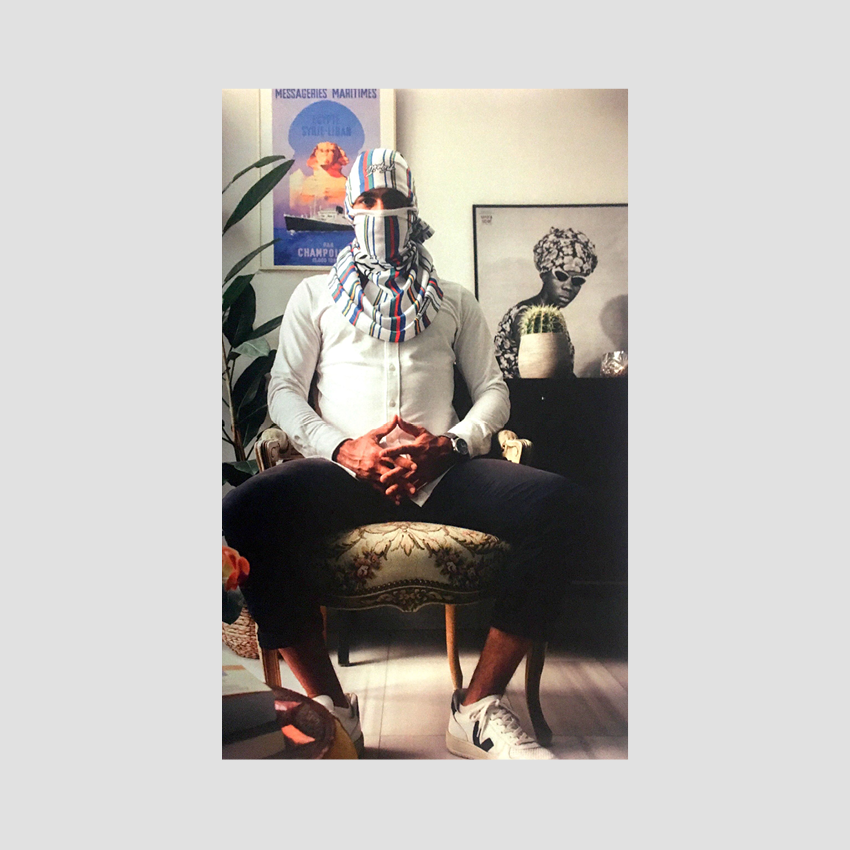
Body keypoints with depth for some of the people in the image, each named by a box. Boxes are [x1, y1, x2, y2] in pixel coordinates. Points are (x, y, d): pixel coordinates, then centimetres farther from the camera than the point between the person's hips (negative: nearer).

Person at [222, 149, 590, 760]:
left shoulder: (455, 300, 25)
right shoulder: (315, 294, 23)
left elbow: (493, 390, 17)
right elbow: (284, 391, 12)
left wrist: (450, 445, -6)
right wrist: (342, 448, -9)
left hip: (442, 471, 1)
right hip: (345, 471, 0)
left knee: (560, 503, -28)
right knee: (246, 512, -32)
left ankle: (478, 708, -17)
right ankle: (331, 706, -15)